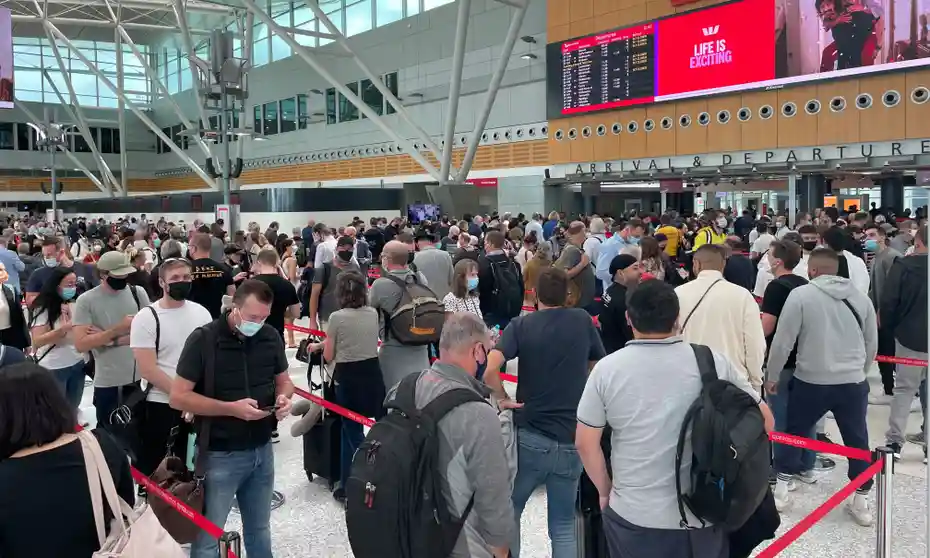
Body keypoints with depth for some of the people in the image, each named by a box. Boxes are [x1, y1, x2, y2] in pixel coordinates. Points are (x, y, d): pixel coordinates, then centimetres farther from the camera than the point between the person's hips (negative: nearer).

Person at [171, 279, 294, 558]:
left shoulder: (271, 337, -2)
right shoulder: (203, 339, -15)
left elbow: (283, 381, 12)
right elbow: (178, 397, -15)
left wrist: (284, 397, -11)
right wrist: (231, 408, -24)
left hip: (262, 450, 4)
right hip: (220, 454, -4)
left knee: (259, 529, 21)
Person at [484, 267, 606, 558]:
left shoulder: (521, 325, -5)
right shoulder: (583, 321, 2)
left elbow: (489, 369, -20)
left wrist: (502, 399, -4)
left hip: (529, 436, -2)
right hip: (571, 439, 2)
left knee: (508, 512, 20)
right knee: (563, 525, 15)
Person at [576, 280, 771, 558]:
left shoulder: (607, 368, -10)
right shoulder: (713, 362, -8)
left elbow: (585, 443, -6)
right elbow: (764, 421, 0)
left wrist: (605, 491, 9)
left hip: (631, 515, 0)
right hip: (702, 514, 1)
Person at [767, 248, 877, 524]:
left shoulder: (801, 294, -9)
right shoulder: (860, 297, 6)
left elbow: (783, 340, -9)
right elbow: (872, 343, 14)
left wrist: (772, 375, 3)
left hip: (811, 381, -3)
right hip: (853, 383, 3)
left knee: (794, 432, 14)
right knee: (857, 440, 15)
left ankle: (781, 490, 19)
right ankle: (861, 502, 22)